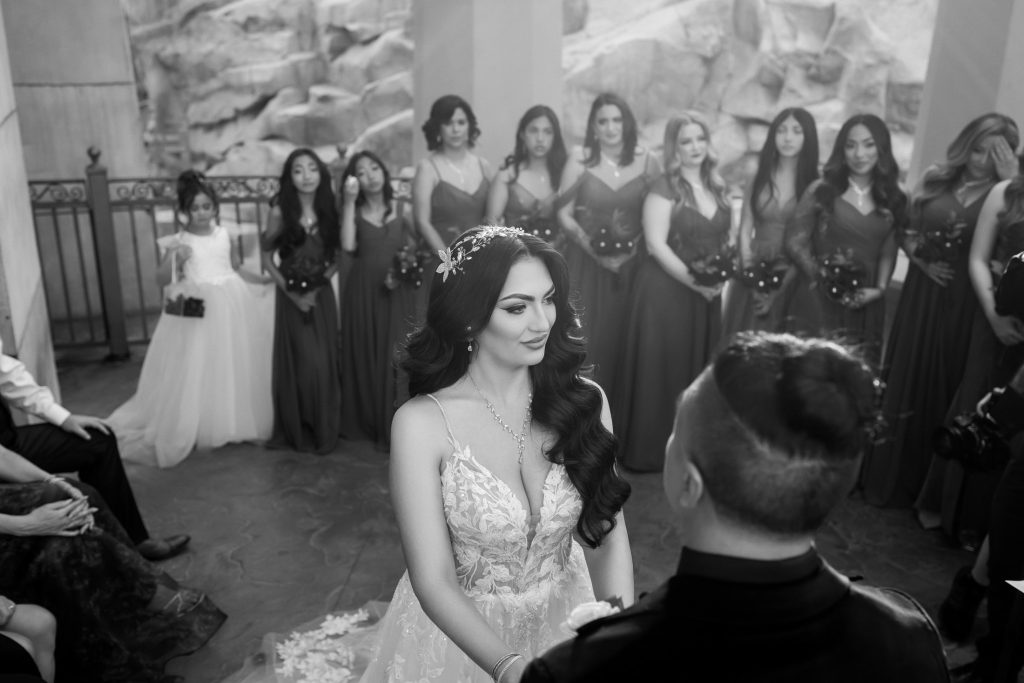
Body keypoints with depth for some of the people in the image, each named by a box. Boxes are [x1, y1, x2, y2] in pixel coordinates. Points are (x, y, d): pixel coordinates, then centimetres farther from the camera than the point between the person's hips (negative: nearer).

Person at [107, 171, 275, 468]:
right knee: (198, 371, 0)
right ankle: (202, 428, 12)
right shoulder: (178, 241, -4)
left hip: (232, 304, 3)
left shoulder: (223, 234, 5)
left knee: (236, 366, 10)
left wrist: (266, 281, 13)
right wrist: (175, 259, -24)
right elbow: (164, 278, -7)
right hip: (198, 309, -3)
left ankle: (236, 422, 25)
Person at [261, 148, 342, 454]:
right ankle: (298, 431, 17)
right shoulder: (280, 212, -6)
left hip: (322, 295, 2)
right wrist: (290, 291, -9)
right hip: (292, 297, -2)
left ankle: (324, 430, 19)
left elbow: (339, 255, 6)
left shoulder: (329, 210, 1)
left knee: (325, 362, 4)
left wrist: (320, 283, -8)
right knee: (299, 363, 1)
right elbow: (267, 257, -1)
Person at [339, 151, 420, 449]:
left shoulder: (400, 211, 6)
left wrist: (406, 271, -10)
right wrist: (349, 202, -14)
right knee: (365, 356, 4)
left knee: (395, 358, -1)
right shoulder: (356, 212, 3)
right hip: (364, 292, 0)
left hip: (397, 294, 0)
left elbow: (414, 250, 10)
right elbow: (348, 246, -15)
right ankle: (366, 423, 16)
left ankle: (395, 428, 6)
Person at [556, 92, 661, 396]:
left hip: (631, 265, 1)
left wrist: (634, 247, -9)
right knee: (586, 337, 0)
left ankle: (619, 411, 18)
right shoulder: (579, 164, -1)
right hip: (586, 264, -1)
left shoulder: (647, 162, 2)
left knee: (622, 337, 4)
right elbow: (564, 215, -1)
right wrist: (593, 249, -13)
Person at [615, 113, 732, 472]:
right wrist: (694, 282, -17)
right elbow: (656, 245, -16)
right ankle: (653, 450, 12)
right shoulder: (664, 190, -8)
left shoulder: (717, 188, 11)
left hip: (707, 294, 6)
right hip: (665, 290, -6)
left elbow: (724, 241, 18)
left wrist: (720, 278, 0)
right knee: (662, 369, -1)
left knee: (700, 369, 11)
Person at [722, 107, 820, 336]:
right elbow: (745, 230, 5)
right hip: (754, 277, 2)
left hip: (793, 278, -2)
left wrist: (782, 289, -11)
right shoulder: (760, 178, 5)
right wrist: (750, 272, -6)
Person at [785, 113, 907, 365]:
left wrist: (879, 288, -5)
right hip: (819, 300, -3)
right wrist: (824, 277, -7)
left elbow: (888, 252, 10)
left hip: (866, 305, 3)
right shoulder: (820, 191, 0)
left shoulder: (892, 199, 9)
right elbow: (795, 242, -3)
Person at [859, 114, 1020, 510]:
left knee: (946, 394, 3)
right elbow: (907, 231, 12)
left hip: (966, 307, -2)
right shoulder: (937, 179, 6)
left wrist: (1010, 179, -19)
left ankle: (934, 495, 17)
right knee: (905, 386, 9)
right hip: (922, 296, 3)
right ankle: (890, 479, 25)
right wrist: (923, 261, -4)